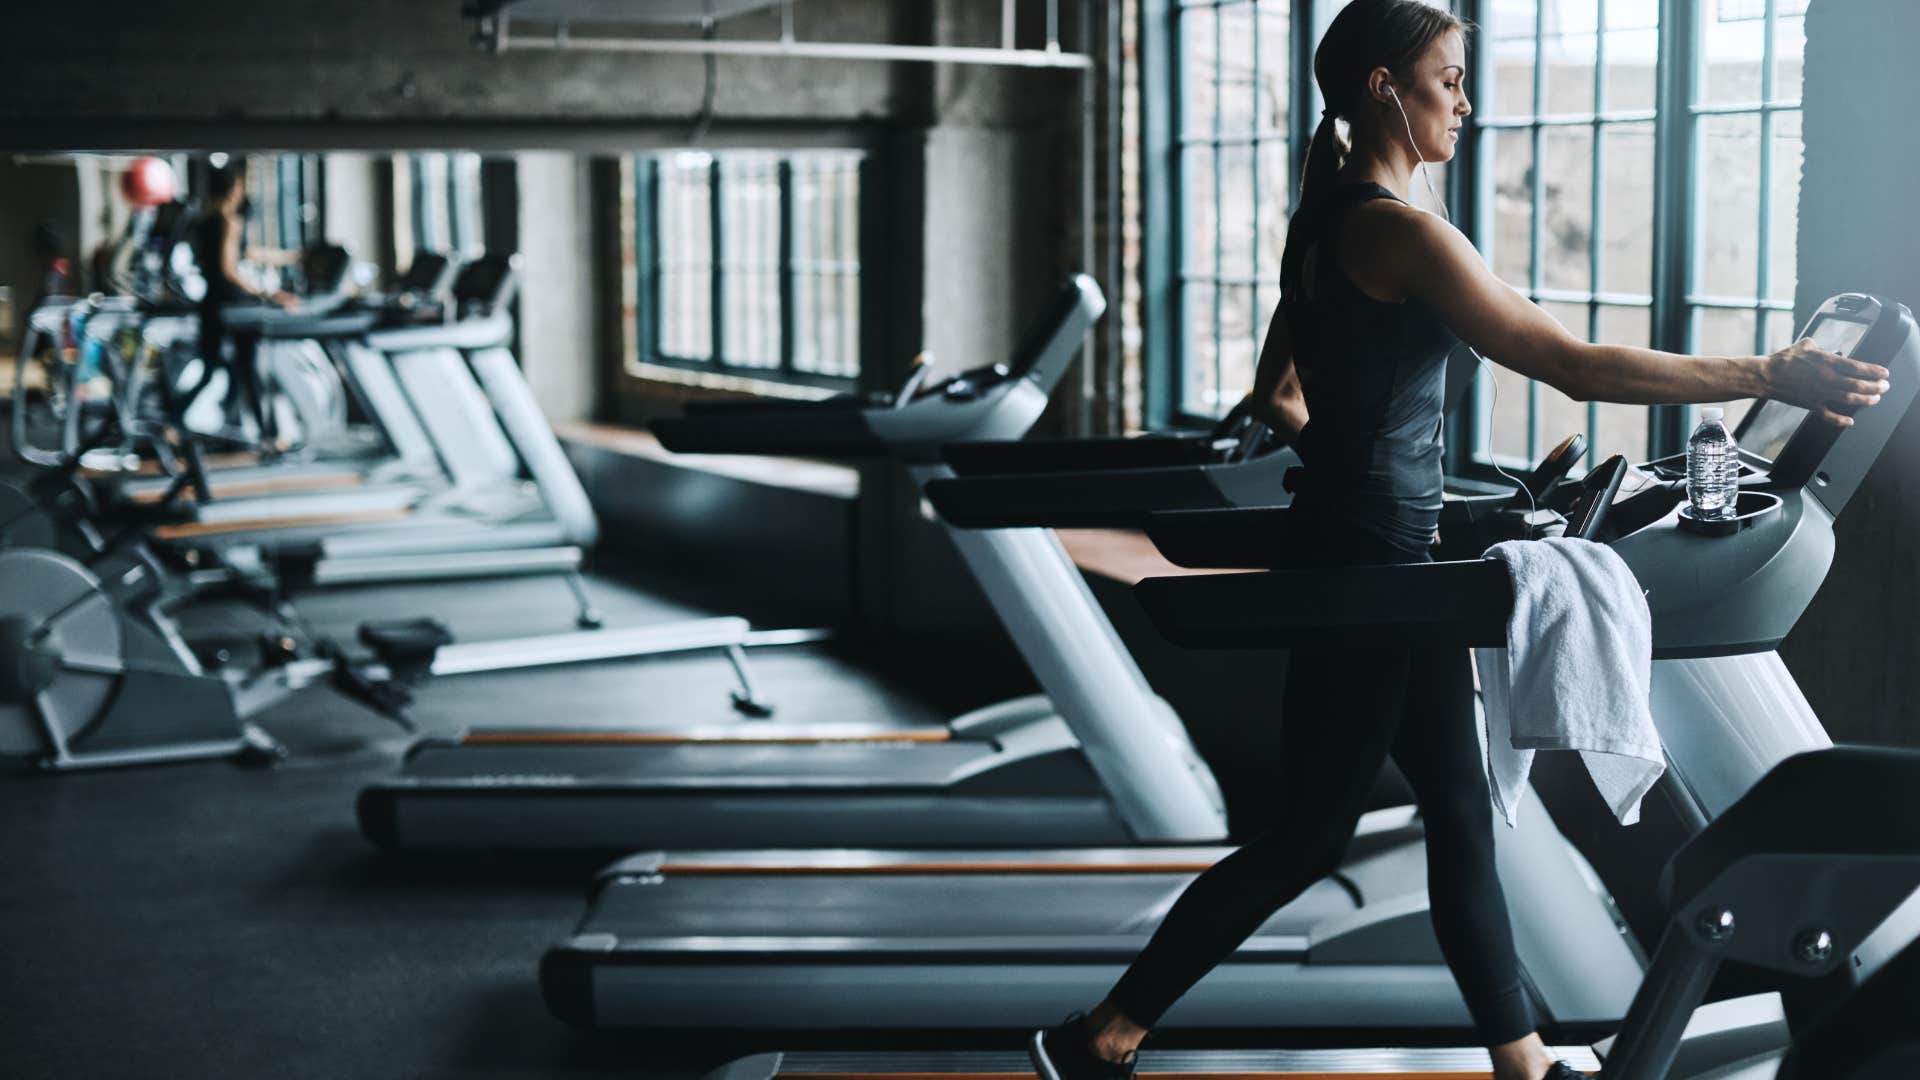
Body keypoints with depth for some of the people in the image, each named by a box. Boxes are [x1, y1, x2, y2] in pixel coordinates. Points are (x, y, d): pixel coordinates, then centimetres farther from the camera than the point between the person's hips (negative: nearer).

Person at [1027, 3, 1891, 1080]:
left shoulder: (1329, 223, 11)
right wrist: (1770, 376, -21)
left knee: (1462, 816, 13)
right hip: (1367, 559, -10)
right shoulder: (1398, 228, -18)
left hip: (1384, 555, 10)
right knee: (1308, 836, 1)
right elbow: (1573, 365, -23)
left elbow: (1278, 395, 21)